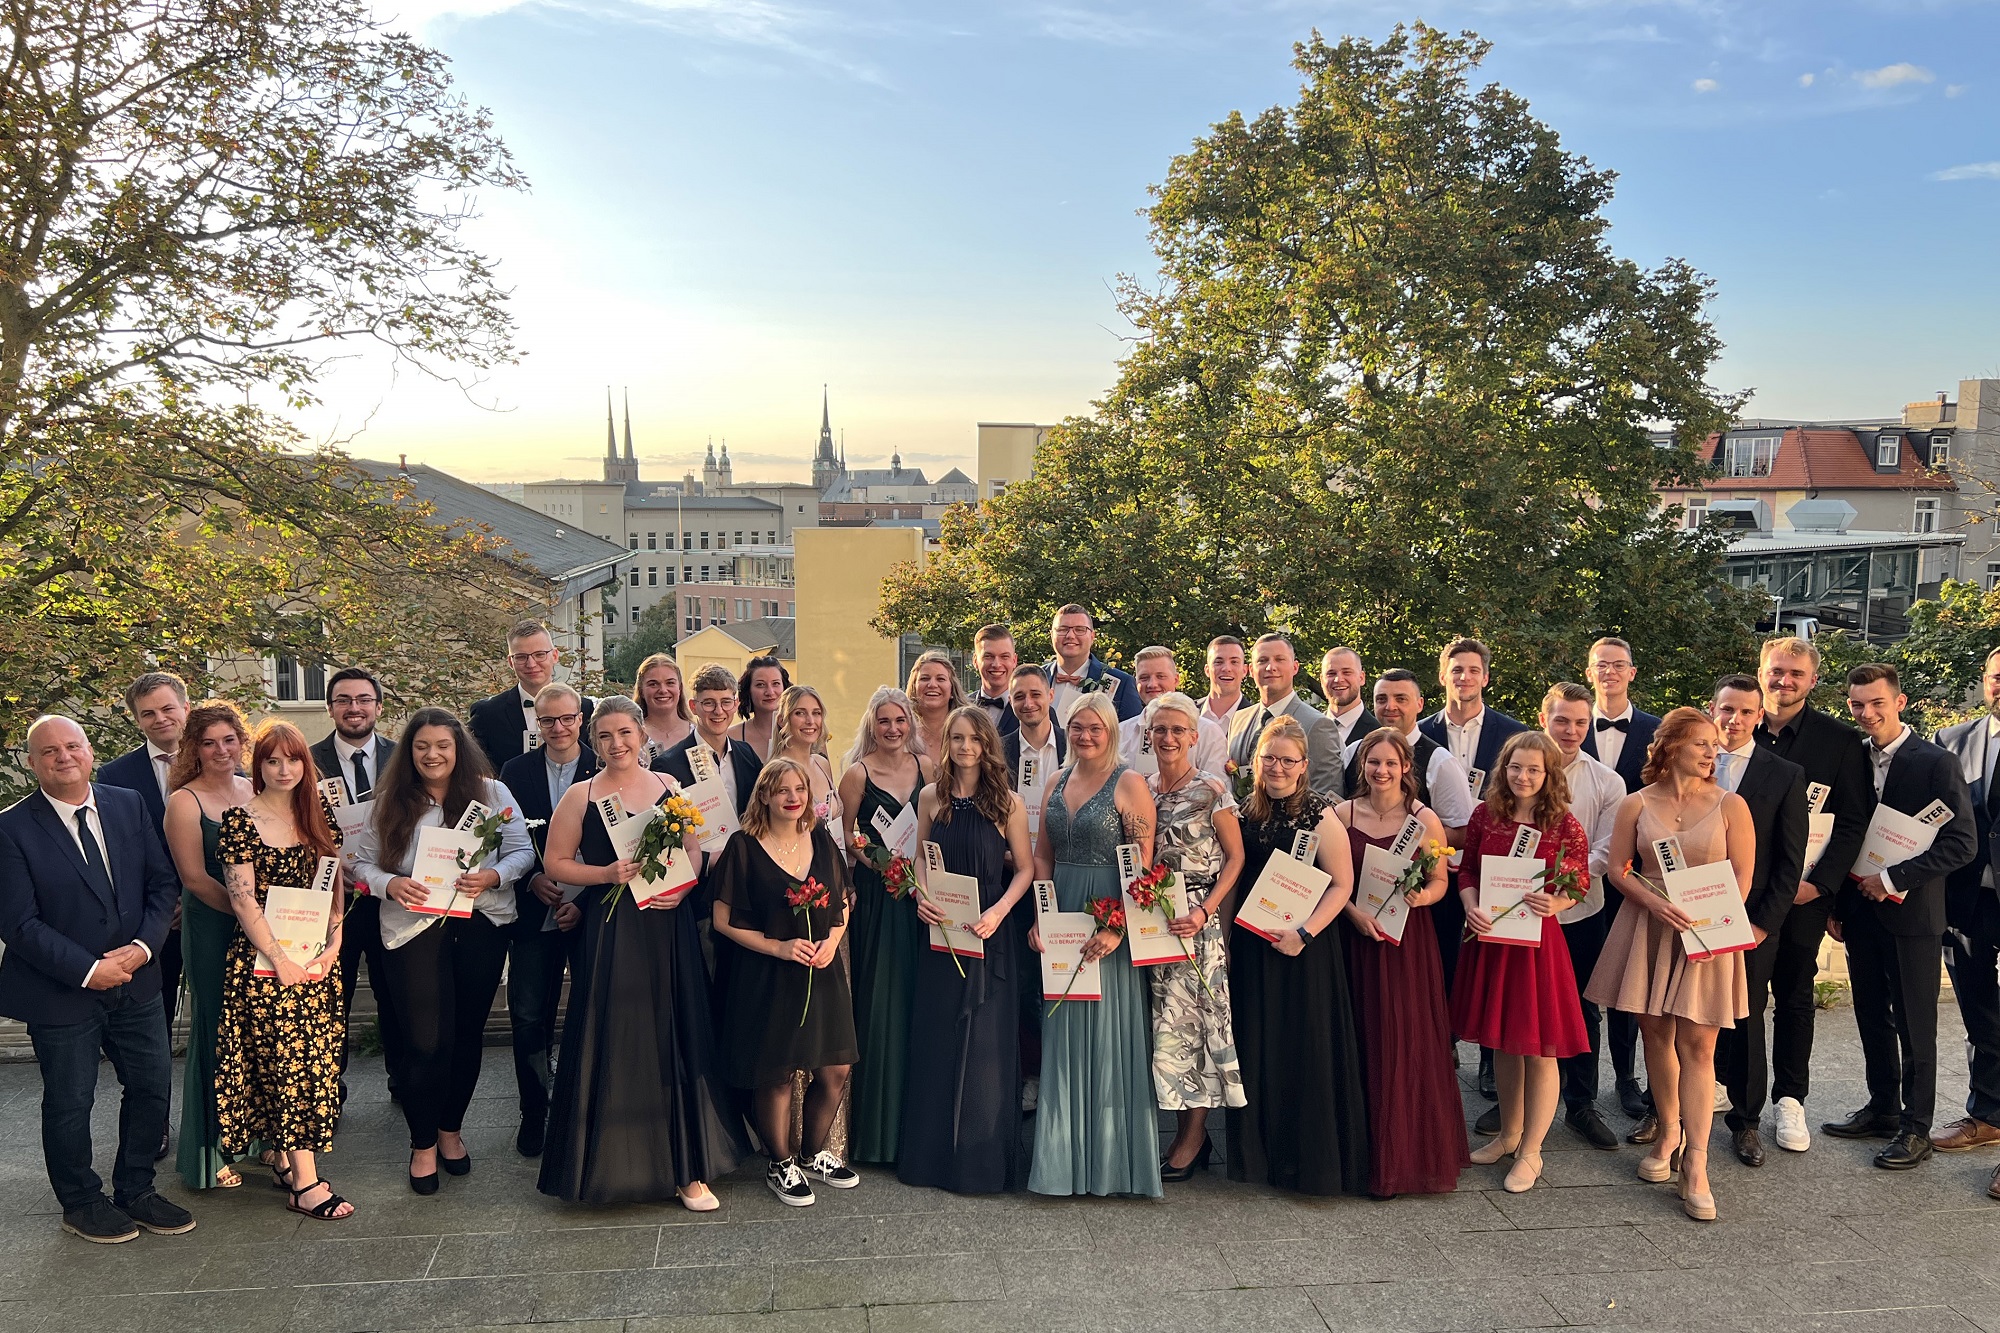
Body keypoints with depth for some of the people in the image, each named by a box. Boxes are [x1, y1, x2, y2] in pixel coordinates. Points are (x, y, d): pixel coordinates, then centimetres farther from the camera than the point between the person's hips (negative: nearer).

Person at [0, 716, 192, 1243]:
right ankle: (82, 1203, 32)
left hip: (134, 980, 4)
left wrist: (143, 946, -13)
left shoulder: (129, 805, 2)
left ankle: (135, 1190, 31)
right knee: (69, 1102, 11)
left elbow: (163, 881, 2)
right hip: (61, 992, -4)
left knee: (153, 1086, 11)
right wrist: (87, 970, -18)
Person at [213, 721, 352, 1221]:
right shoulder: (241, 819, -6)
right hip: (265, 959, -5)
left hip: (318, 957, 5)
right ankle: (306, 1182, -4)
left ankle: (284, 1158, 18)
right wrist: (280, 959, -13)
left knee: (316, 1057, 5)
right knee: (286, 1057, -5)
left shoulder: (318, 812, 8)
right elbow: (242, 898, -10)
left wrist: (335, 941, -1)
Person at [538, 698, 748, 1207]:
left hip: (670, 926, 3)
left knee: (678, 1039, 4)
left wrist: (681, 886, -5)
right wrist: (608, 873, -13)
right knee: (617, 1045, 0)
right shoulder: (580, 795, 0)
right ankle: (615, 1162, 15)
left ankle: (687, 1167, 12)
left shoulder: (668, 784, 8)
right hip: (611, 931, -3)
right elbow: (555, 861, 1)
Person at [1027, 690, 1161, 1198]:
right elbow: (1043, 856, 13)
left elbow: (1142, 866, -14)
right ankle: (1067, 1154, 22)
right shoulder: (1058, 782, 11)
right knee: (1064, 1035, 10)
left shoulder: (1129, 783, -8)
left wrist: (1116, 930, -21)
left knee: (1108, 1032, 1)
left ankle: (1112, 1158, 13)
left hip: (1111, 922, -6)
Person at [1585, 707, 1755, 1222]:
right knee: (1656, 1034, 8)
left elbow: (1742, 877, -1)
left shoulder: (1729, 805, 1)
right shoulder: (1637, 804, 3)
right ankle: (1668, 1134, 25)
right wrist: (1655, 905, -14)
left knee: (1697, 1045, -5)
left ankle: (1695, 1164, -5)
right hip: (1648, 929, 2)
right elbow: (1617, 870, 3)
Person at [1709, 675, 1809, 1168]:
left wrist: (1763, 923, -5)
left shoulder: (1785, 775, 1)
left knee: (1746, 1019, 9)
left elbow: (1790, 861, 1)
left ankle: (1745, 1118, 24)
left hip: (1751, 920, 0)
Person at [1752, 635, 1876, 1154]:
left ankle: (1789, 1100, 21)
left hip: (1802, 892, -1)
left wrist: (1819, 882, -13)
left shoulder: (1841, 741, -1)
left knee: (1795, 996, 9)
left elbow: (1853, 821, -3)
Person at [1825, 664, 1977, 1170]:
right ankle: (1882, 1109, 28)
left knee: (1914, 1025, 4)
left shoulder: (1937, 763, -10)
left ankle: (1915, 1127, 15)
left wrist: (1892, 879, -18)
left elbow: (1962, 844, -15)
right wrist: (1837, 907, 8)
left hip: (1911, 915, -5)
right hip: (1861, 913, 5)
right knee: (1872, 1019, 14)